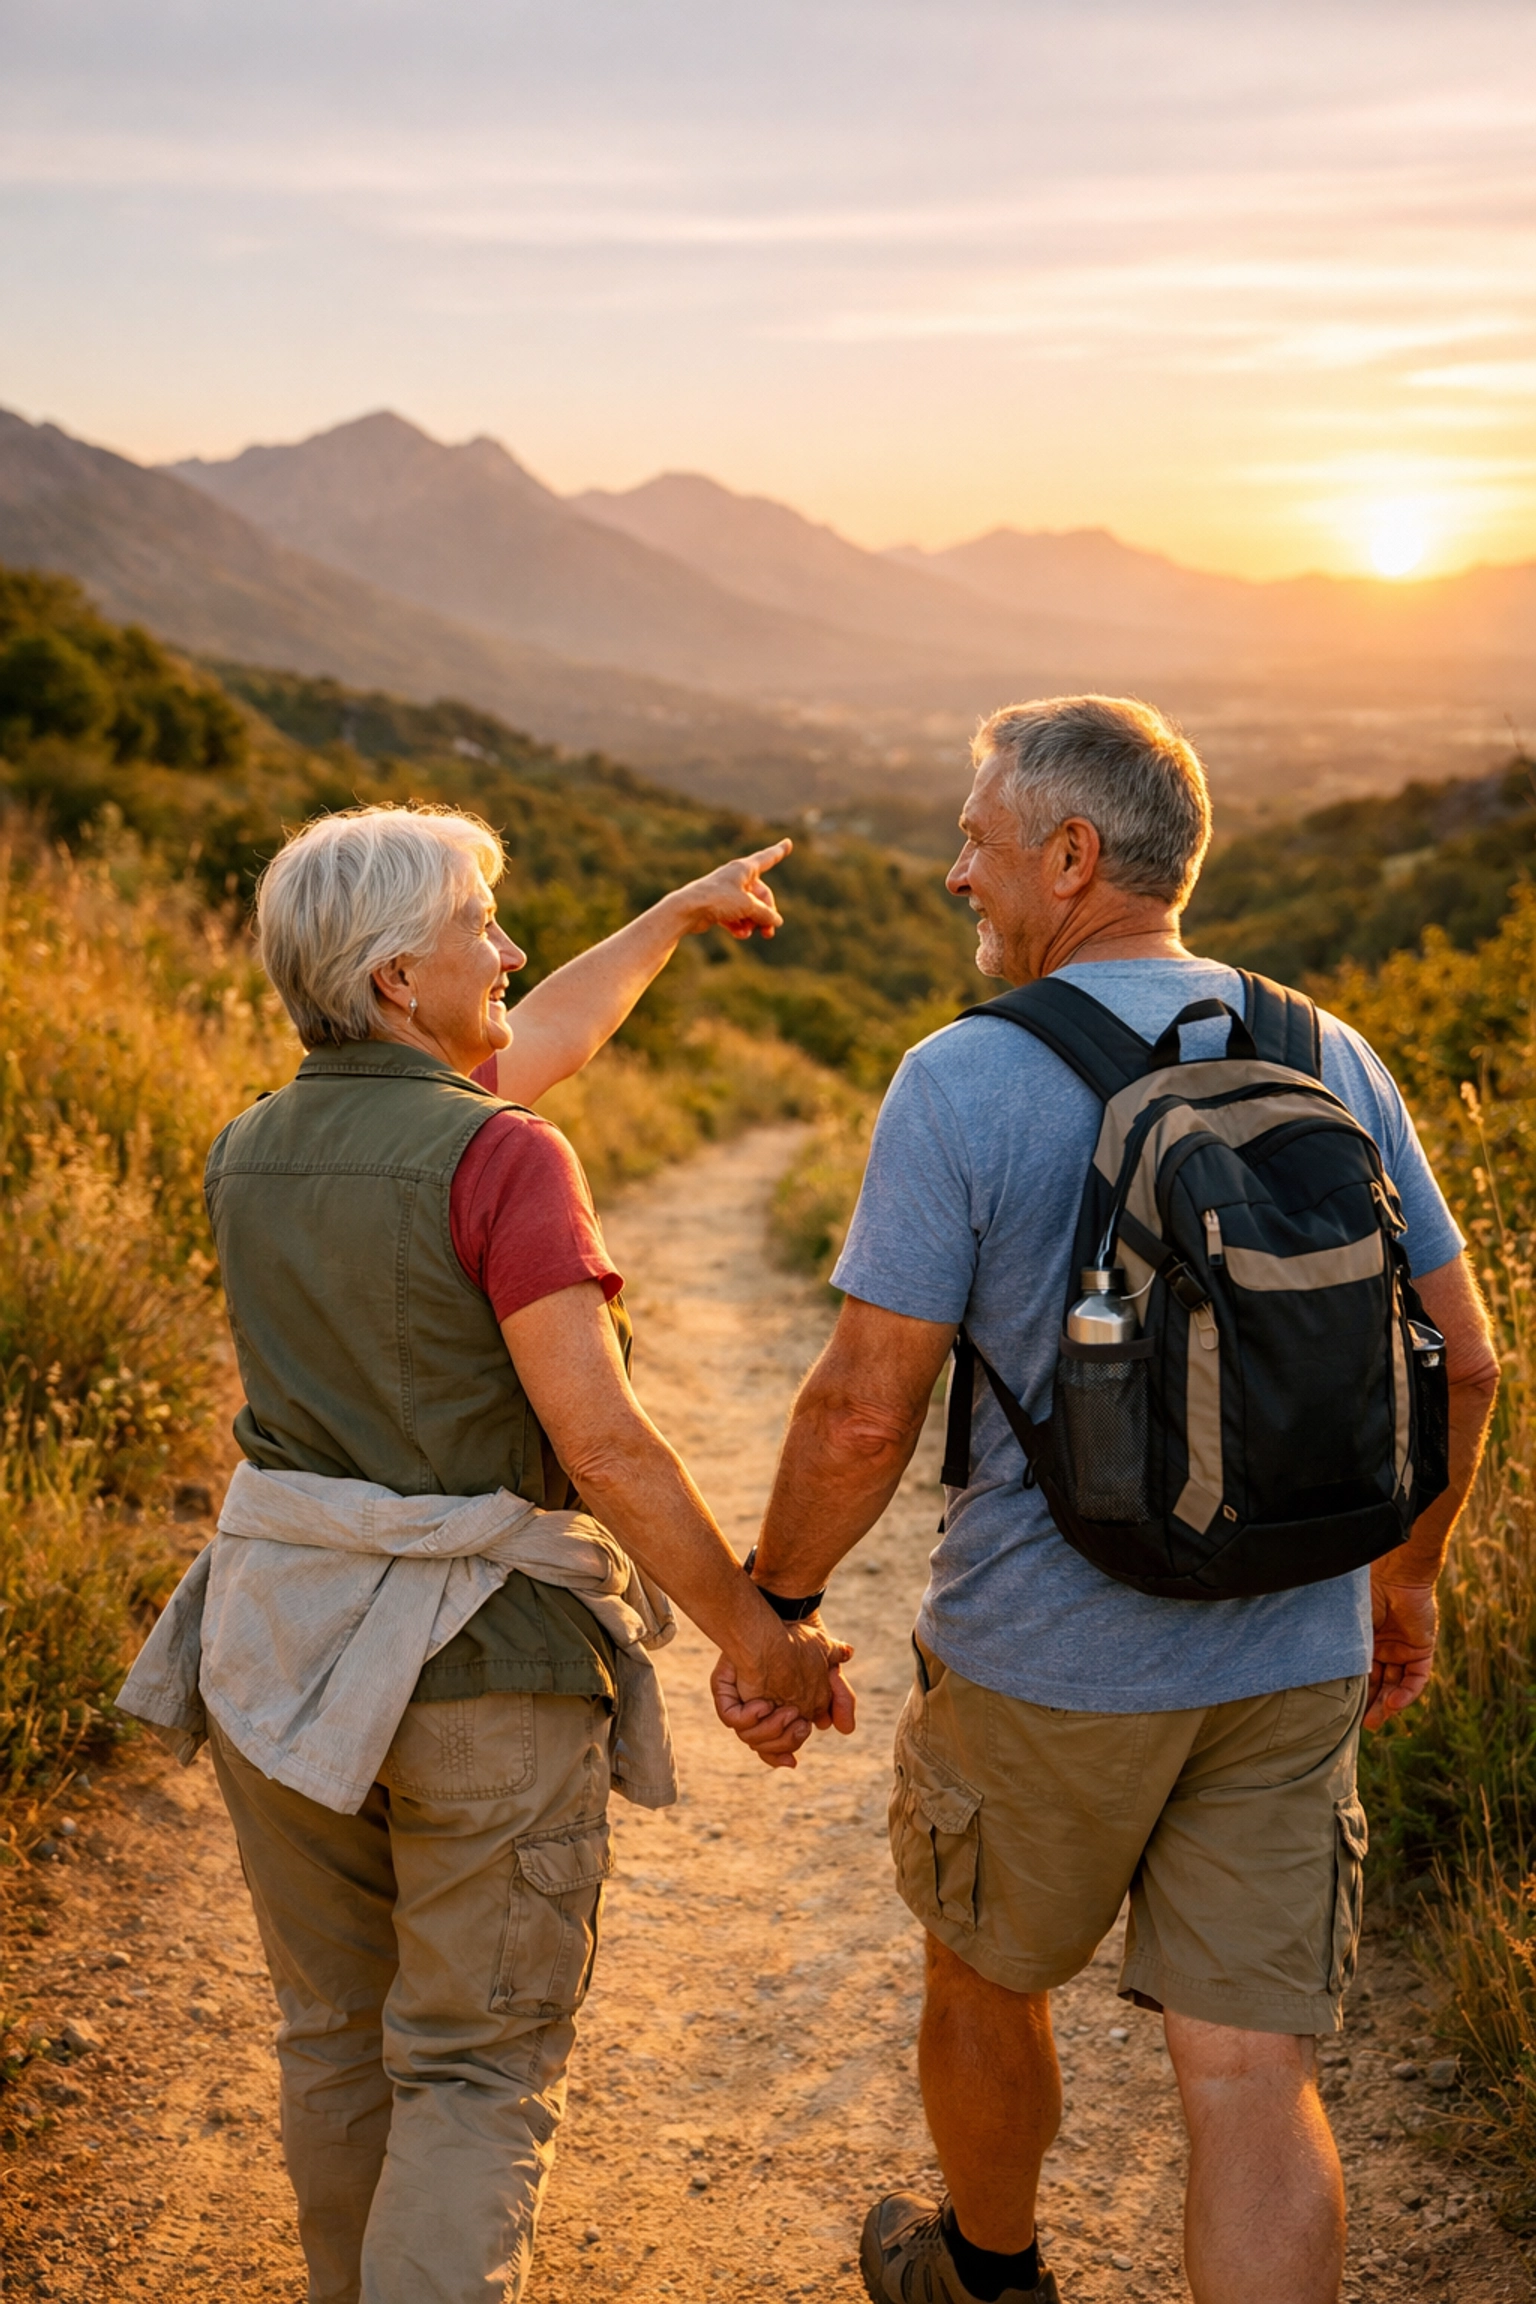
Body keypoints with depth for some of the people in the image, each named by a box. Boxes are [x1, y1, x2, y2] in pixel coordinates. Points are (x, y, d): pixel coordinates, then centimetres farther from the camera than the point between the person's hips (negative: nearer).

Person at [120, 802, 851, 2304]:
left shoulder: (249, 1154, 5)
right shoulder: (501, 1162, -17)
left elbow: (524, 1050, 18)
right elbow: (600, 1439, -21)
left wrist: (680, 913, 27)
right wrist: (755, 1632, -11)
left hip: (280, 1645, 6)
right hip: (486, 1667, -6)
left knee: (335, 2038, 22)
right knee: (478, 2073, 7)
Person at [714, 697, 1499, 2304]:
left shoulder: (965, 1082, -16)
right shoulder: (1329, 1060, 0)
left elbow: (864, 1409, -17)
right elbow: (1459, 1358, 4)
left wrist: (766, 1607, -2)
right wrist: (1405, 1576, 18)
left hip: (1045, 1670, -3)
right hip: (1292, 1662, 4)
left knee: (984, 1977, 23)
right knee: (1249, 2077, 8)